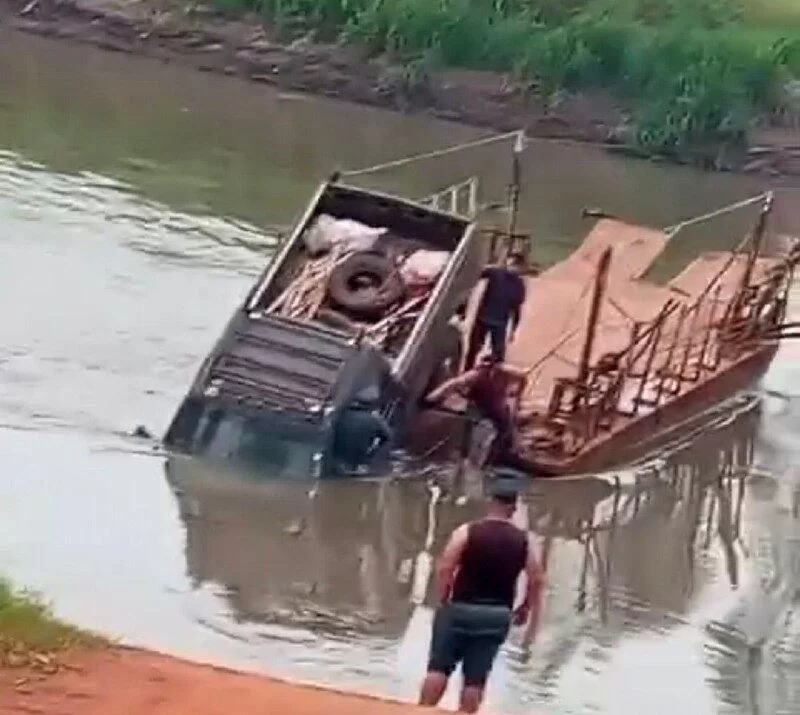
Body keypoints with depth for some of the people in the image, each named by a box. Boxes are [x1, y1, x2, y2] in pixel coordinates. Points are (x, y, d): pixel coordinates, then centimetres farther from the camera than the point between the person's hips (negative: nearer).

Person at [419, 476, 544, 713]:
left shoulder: (467, 531, -8)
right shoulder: (523, 540, 1)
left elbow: (444, 569, -12)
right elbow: (536, 580, 4)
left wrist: (443, 601, 1)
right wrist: (525, 608, 18)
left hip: (461, 609, -2)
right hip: (497, 615, 3)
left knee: (439, 668, 3)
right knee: (476, 677, 6)